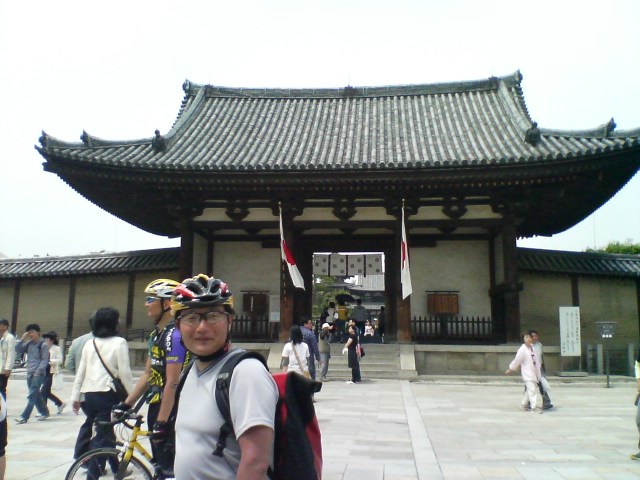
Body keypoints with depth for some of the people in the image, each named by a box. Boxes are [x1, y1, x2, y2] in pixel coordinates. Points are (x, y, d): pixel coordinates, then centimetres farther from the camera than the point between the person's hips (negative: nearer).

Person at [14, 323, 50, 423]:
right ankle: (44, 412, 27)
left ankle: (24, 417, -10)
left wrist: (38, 372, -16)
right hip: (29, 373, 7)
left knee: (32, 396, -9)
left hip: (38, 373, -7)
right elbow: (18, 350, 9)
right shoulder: (29, 343, 11)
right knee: (36, 395, 14)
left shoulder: (43, 344, -8)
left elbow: (44, 360, -10)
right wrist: (22, 339, -1)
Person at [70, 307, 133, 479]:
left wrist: (75, 397, 15)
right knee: (102, 437, 0)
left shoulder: (89, 343, 8)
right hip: (107, 394, -6)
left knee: (106, 433, 19)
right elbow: (124, 373, -10)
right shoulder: (119, 342, -7)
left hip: (88, 395, 6)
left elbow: (80, 372, 10)